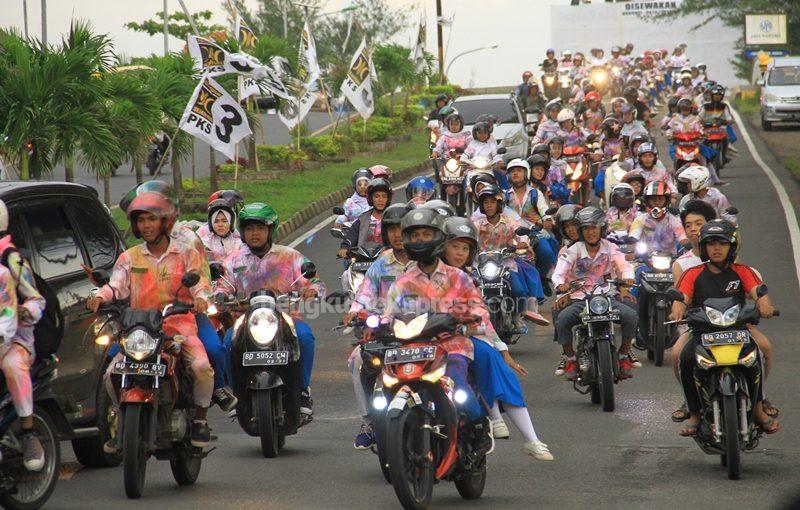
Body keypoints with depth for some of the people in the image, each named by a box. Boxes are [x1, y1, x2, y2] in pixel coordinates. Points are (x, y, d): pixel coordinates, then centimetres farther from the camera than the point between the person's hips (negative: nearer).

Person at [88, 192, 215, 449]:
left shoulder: (187, 254, 9)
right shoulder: (130, 257, 14)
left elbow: (199, 282, -2)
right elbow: (117, 285, 0)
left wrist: (201, 299, -25)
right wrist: (100, 297, -22)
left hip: (180, 327, -2)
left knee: (202, 366, -29)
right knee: (112, 374, -17)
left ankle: (200, 419, -4)